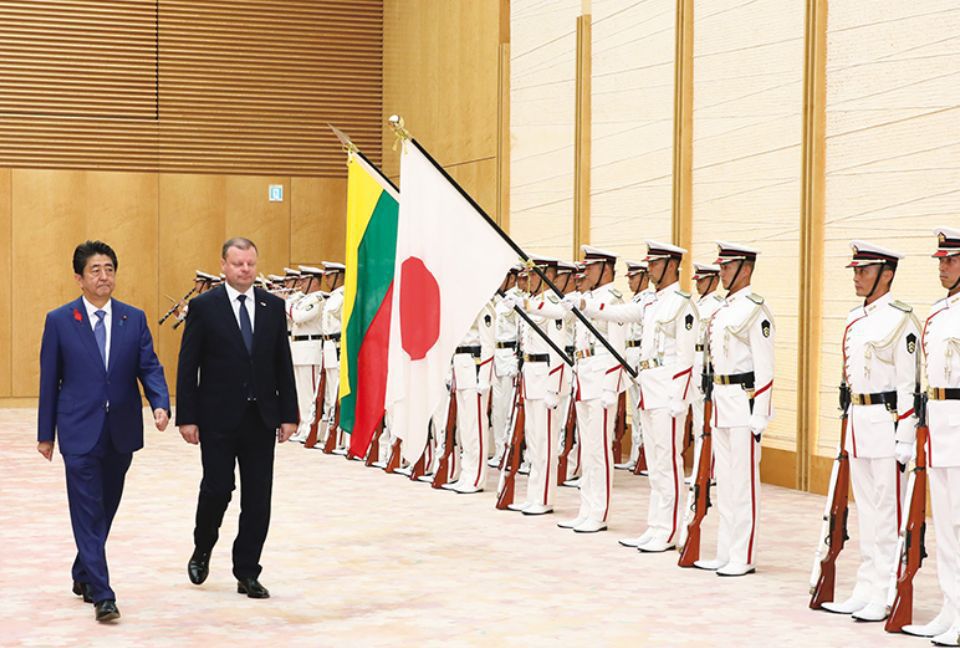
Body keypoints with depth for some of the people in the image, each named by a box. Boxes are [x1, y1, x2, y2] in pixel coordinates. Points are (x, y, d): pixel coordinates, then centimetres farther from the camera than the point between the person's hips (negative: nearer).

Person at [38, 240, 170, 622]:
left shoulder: (134, 319, 5)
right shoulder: (59, 321, -2)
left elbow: (149, 367, 1)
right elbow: (49, 380, 1)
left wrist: (160, 404, -18)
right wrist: (45, 433, 2)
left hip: (121, 431, 3)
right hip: (80, 432, -3)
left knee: (106, 510, 15)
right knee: (88, 514, -5)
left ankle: (83, 574, 35)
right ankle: (102, 595, -5)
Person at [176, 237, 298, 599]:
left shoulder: (273, 307, 7)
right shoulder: (203, 307, -3)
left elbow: (283, 364, 8)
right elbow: (188, 366, -3)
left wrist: (288, 415, 4)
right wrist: (186, 418, -8)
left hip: (261, 417, 3)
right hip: (218, 418, -3)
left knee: (258, 497, 3)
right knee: (217, 488, -3)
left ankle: (247, 574, 12)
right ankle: (202, 549, 26)